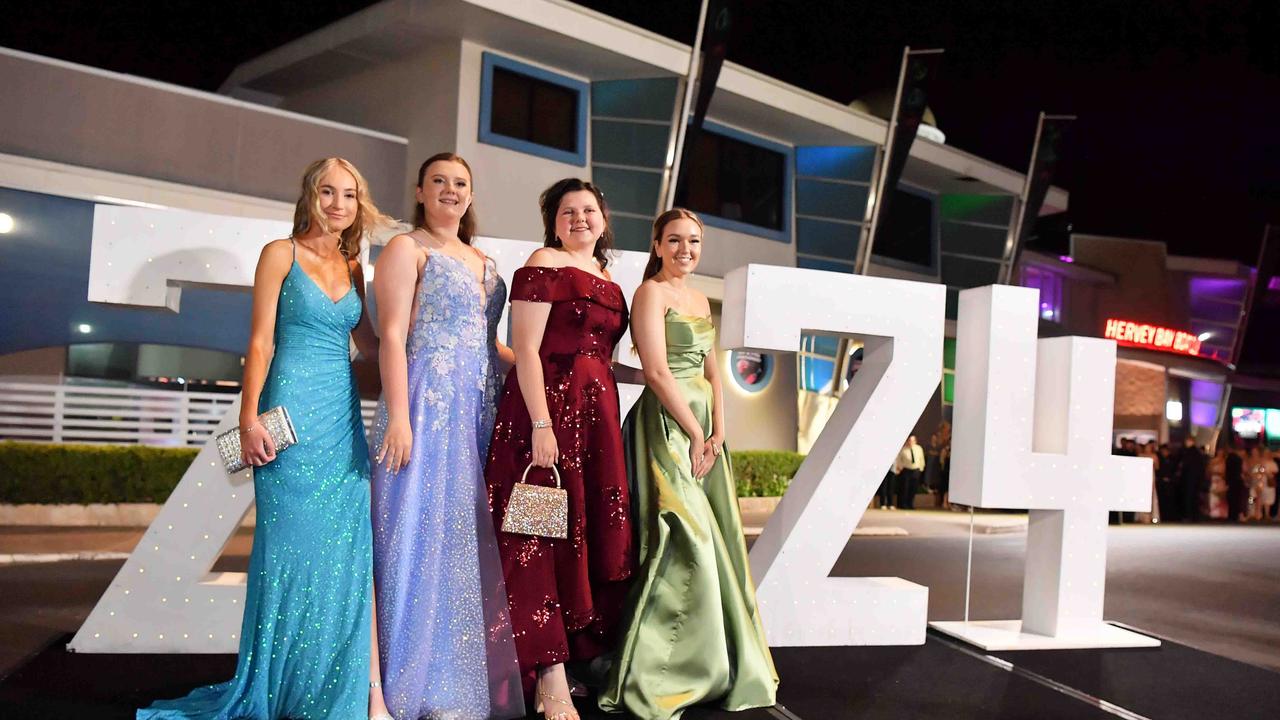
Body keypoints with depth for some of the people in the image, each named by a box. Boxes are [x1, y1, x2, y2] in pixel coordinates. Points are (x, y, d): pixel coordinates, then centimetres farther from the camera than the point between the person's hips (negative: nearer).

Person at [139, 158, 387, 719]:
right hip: (293, 413, -5)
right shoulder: (281, 254, 0)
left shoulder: (352, 266, 15)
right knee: (290, 545, -2)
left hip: (343, 416, 5)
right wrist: (250, 419, -12)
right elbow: (261, 341, -5)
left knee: (341, 548, 5)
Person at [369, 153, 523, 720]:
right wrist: (397, 416, -18)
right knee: (423, 532, -5)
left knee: (472, 539, 7)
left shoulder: (484, 263, 21)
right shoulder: (406, 249, 1)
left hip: (479, 409, 7)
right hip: (427, 404, -6)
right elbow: (392, 335, -9)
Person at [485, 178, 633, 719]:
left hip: (597, 413, 8)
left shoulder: (605, 276, 18)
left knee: (594, 536, 9)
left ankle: (578, 656, 21)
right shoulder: (544, 264, -4)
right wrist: (541, 424, -21)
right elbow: (526, 349, -13)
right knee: (545, 537, -5)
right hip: (547, 409, -8)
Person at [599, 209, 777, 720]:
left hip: (704, 427, 8)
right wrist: (695, 433, -13)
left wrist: (717, 430, 2)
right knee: (683, 541, -11)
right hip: (667, 424, -8)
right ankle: (647, 679, -2)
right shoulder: (652, 292, -7)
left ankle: (712, 668, 21)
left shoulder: (700, 300, 18)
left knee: (714, 541, 9)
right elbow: (658, 373, -15)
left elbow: (712, 372, 16)